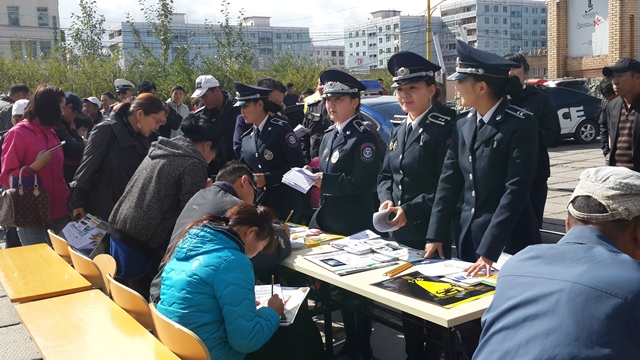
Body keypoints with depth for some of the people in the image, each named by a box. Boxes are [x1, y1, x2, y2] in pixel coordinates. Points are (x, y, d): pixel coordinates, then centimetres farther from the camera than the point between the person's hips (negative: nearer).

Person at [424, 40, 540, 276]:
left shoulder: (520, 125, -14)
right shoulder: (463, 123, 6)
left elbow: (516, 190, -20)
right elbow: (449, 180, 6)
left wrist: (488, 250, -23)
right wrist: (436, 235, 2)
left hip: (508, 240, -6)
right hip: (468, 235, 6)